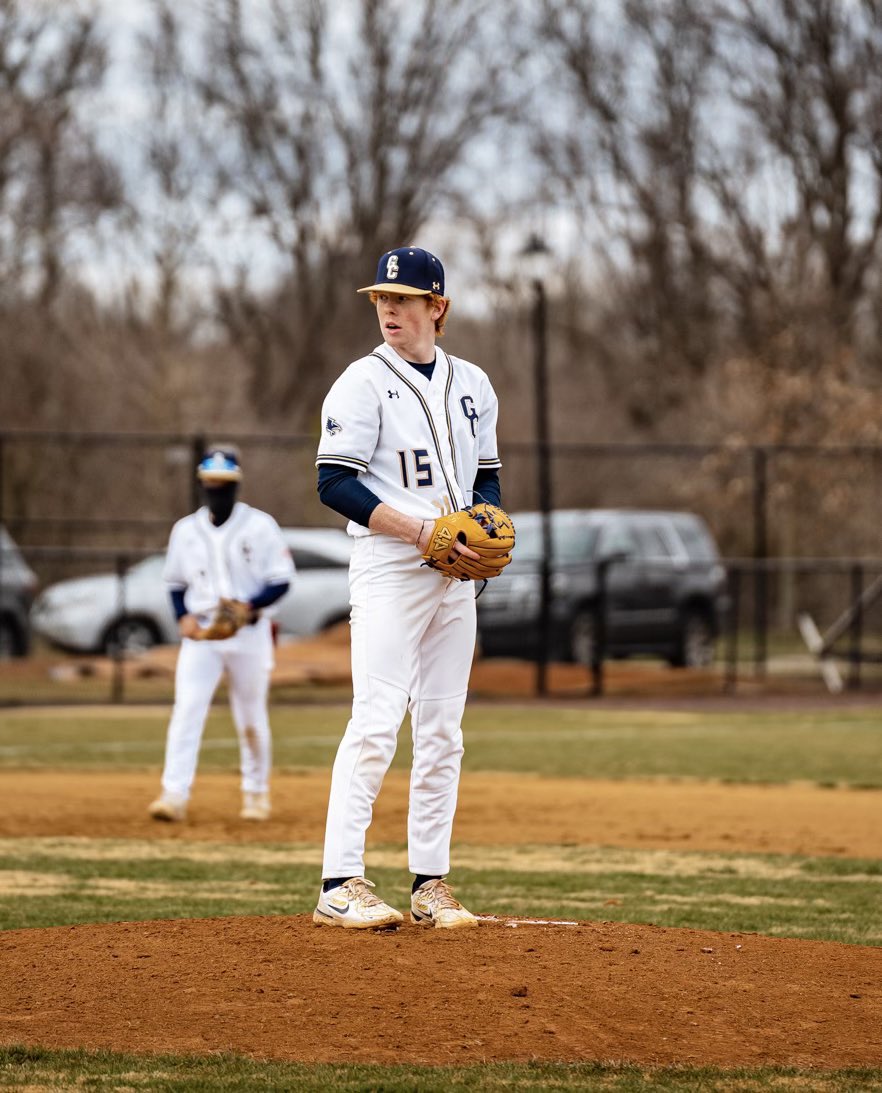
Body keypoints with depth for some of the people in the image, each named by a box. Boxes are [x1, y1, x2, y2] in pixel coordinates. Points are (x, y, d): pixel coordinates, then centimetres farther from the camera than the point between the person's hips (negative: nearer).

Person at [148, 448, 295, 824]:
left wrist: (249, 606, -21)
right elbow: (175, 582, 17)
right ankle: (174, 795, -21)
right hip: (201, 633, 2)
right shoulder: (185, 529, 8)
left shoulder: (259, 526, -3)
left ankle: (257, 793, 25)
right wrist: (183, 617, -1)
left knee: (251, 719, 7)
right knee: (186, 711, -14)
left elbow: (281, 580, -5)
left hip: (248, 633, -2)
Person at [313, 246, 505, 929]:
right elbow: (335, 484, -11)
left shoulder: (472, 385, 14)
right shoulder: (364, 382, -5)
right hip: (387, 568, -6)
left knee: (443, 730, 6)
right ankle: (341, 885, -15)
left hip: (455, 575, 6)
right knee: (377, 721, -14)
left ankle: (431, 884, 10)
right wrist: (421, 531, -19)